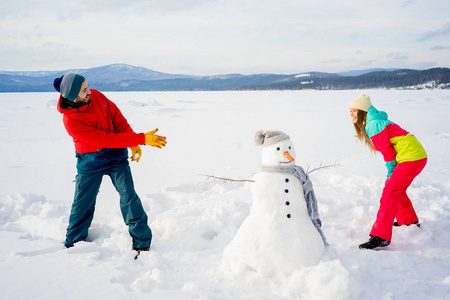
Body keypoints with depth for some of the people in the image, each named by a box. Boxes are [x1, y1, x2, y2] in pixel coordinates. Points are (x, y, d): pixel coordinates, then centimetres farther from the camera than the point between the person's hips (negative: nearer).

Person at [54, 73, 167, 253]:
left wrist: (133, 143, -15)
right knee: (83, 203, 6)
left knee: (128, 196, -8)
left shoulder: (96, 96, -8)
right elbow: (106, 139, -28)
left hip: (116, 156, 3)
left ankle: (142, 242, 1)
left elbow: (118, 118, 0)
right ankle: (72, 242, 30)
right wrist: (142, 139, -29)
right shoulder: (71, 120, -24)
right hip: (90, 161, -3)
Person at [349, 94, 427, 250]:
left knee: (390, 193, -14)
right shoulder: (372, 123, 16)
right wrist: (392, 175, 14)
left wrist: (391, 174, -2)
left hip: (411, 158, -10)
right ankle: (409, 220, 46)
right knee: (397, 188, 26)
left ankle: (380, 237, -18)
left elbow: (388, 152, -14)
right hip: (415, 155, 10)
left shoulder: (373, 126, -15)